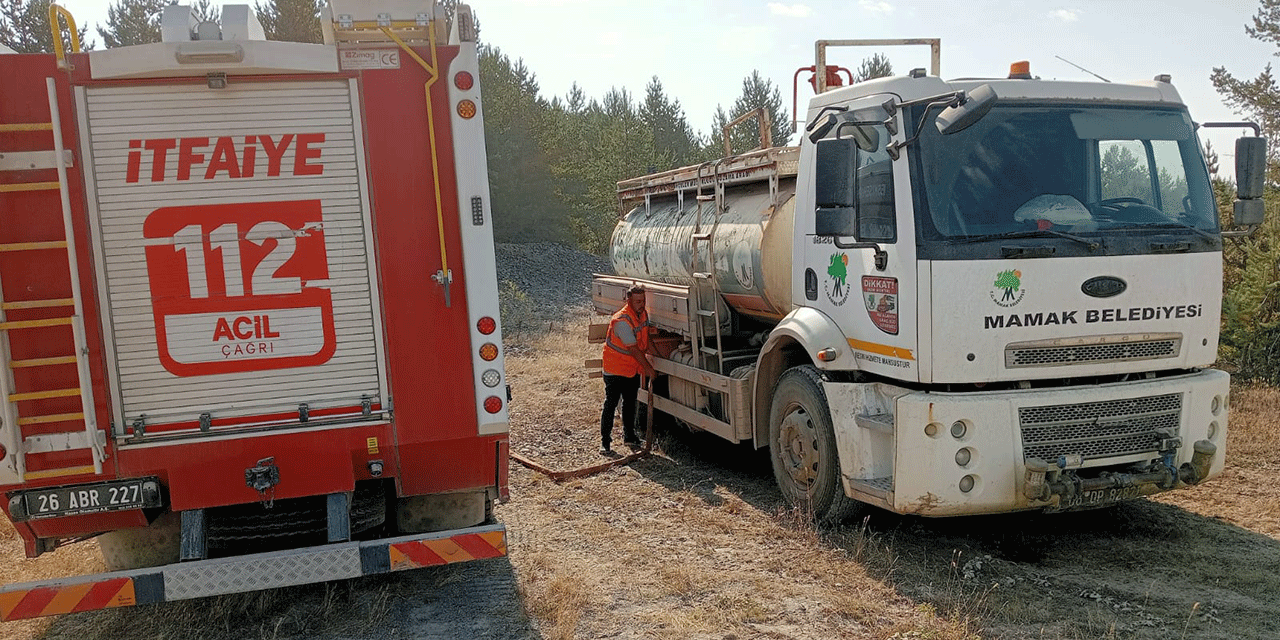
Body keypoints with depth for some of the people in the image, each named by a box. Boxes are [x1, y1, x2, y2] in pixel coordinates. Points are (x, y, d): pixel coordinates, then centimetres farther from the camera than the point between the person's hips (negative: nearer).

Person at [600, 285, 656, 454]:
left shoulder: (643, 313, 0)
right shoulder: (622, 320, -26)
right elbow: (633, 349, -23)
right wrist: (648, 367, -17)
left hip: (633, 368, 8)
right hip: (615, 368, -8)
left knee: (630, 403, 17)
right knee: (611, 404, -5)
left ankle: (629, 436, 30)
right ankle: (605, 441, 0)